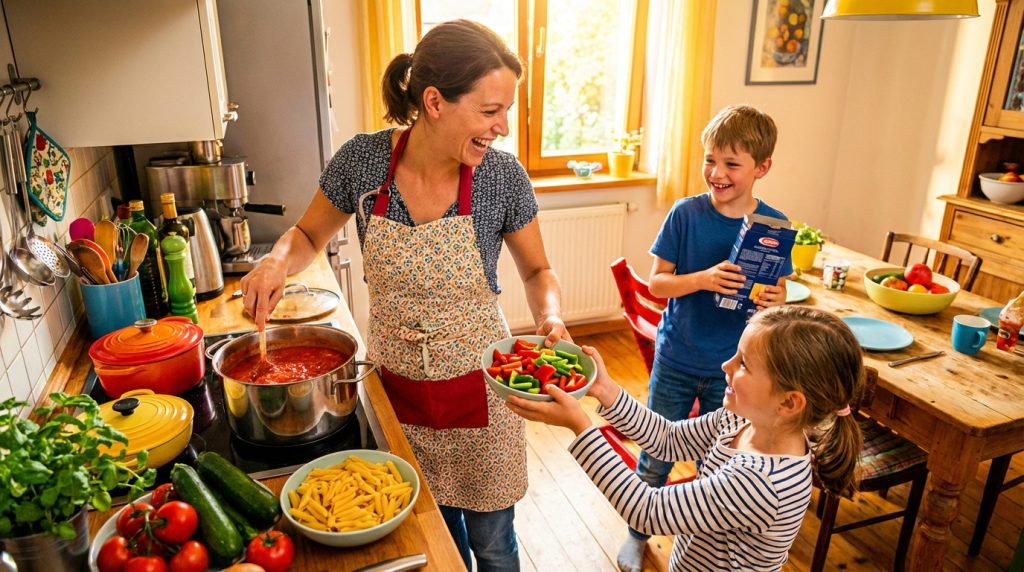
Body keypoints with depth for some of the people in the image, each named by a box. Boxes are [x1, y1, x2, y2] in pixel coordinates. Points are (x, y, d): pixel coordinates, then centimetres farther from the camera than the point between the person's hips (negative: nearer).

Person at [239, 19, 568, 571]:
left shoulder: (503, 177, -18)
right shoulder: (362, 160, -16)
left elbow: (537, 271, -2)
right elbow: (308, 235, 3)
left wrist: (550, 319, -23)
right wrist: (278, 260, -19)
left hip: (476, 388, -1)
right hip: (397, 386, 2)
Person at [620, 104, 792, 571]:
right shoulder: (686, 214, -10)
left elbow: (777, 293, 2)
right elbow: (657, 282, -8)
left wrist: (774, 301, -22)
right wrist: (704, 278, -26)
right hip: (677, 360, 0)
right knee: (656, 457, 14)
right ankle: (638, 534, 38)